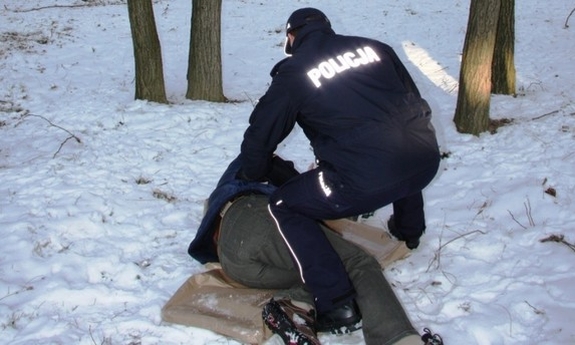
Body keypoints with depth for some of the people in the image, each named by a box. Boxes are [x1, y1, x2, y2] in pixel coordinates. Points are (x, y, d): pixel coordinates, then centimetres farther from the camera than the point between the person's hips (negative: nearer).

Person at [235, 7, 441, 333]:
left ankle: (337, 303, 1)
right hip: (427, 159, 6)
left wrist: (253, 177, 32)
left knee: (284, 207, 12)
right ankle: (410, 232, 61)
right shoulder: (374, 47, 17)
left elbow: (261, 134, 12)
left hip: (367, 180, -6)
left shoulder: (294, 72, 6)